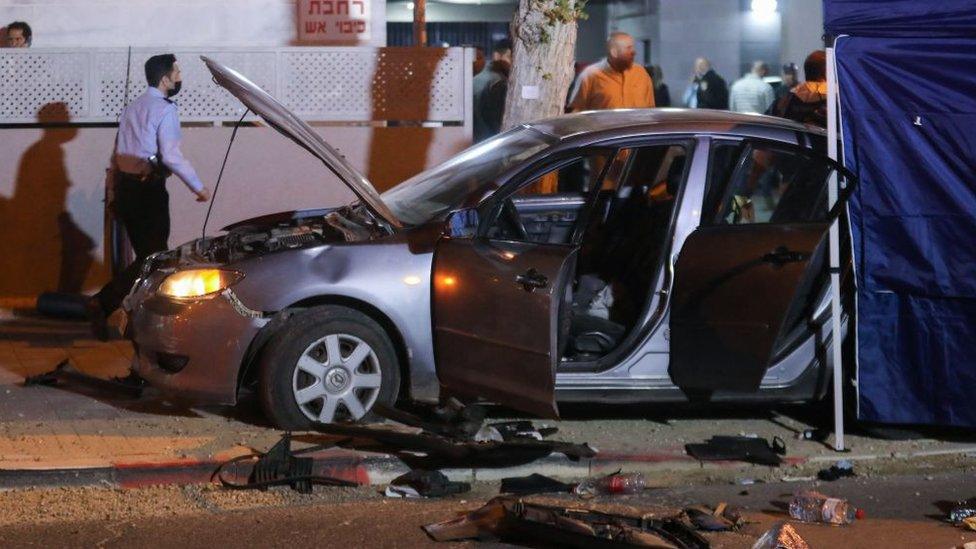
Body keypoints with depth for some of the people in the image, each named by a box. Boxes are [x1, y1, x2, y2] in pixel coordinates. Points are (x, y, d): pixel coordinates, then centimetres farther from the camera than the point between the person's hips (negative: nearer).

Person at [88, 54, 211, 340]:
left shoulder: (132, 107, 16)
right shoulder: (164, 110, -11)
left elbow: (118, 154, 18)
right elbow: (171, 156, -18)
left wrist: (117, 190, 24)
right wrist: (199, 188, -10)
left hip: (125, 185, 9)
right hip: (148, 188, -9)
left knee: (146, 254, 14)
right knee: (154, 257, -4)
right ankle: (103, 303, -16)